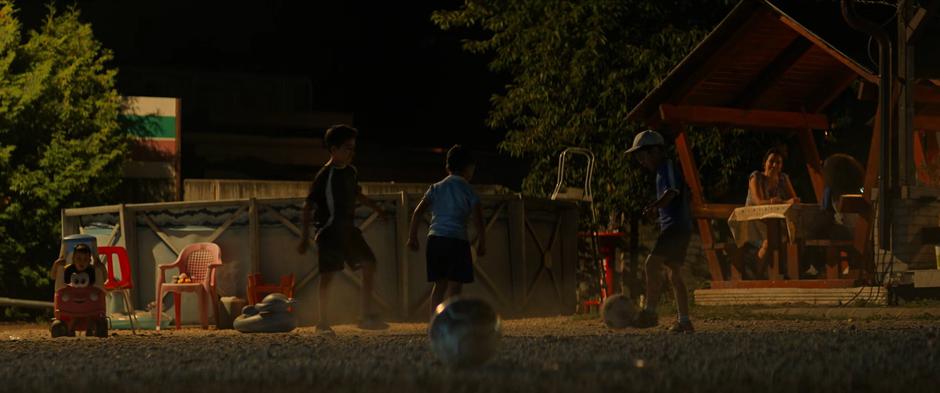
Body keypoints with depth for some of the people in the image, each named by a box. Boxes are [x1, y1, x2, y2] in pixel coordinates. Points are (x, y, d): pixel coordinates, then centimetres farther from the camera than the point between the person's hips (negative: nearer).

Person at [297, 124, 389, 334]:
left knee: (369, 264, -1)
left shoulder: (350, 172, 9)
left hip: (347, 229, 7)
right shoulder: (324, 176, -14)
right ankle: (323, 322, 2)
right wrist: (304, 239, -17)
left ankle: (367, 316, 1)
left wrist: (377, 208, 27)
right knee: (328, 274, -6)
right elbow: (308, 208, -14)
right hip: (329, 230, -7)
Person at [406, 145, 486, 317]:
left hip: (434, 239, 5)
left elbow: (417, 213, 7)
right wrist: (482, 243, 6)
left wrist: (412, 237, 13)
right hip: (457, 240, -5)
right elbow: (479, 219, -3)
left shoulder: (436, 188, 14)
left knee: (440, 284, 12)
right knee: (455, 285, -5)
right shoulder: (467, 190, 3)